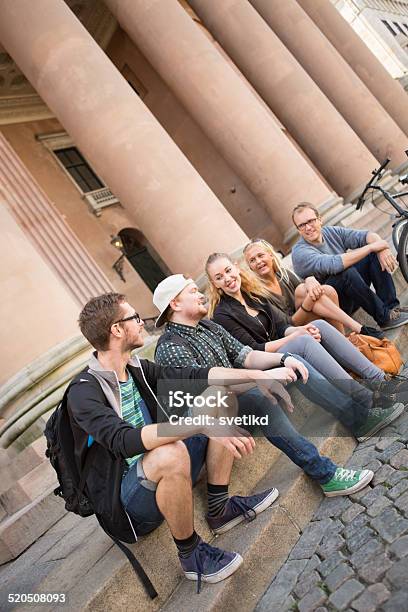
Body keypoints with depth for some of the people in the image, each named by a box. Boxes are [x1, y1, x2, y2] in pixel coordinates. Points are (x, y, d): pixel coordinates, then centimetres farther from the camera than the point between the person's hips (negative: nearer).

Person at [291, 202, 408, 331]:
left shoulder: (330, 232, 1)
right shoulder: (300, 252, -20)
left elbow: (367, 235, -4)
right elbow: (335, 264, -35)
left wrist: (382, 248, -26)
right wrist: (371, 247, -27)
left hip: (353, 291, 7)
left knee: (375, 255, -6)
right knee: (347, 272, -34)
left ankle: (392, 307, -12)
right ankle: (385, 318, -20)